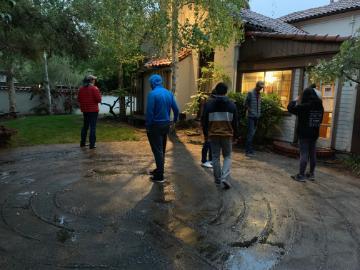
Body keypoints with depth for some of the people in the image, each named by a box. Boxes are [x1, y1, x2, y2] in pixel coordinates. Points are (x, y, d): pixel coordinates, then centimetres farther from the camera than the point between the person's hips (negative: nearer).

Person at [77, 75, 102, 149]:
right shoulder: (94, 88, -12)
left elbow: (79, 99, 9)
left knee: (85, 126, 18)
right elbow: (99, 100, -15)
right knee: (93, 127, -2)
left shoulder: (81, 89, 6)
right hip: (93, 110, -6)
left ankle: (83, 142, 24)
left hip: (84, 110, 6)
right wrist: (99, 95, 5)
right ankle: (92, 144, -3)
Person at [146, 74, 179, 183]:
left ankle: (159, 176, 2)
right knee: (162, 149, 19)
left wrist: (148, 125, -11)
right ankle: (159, 169, 33)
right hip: (166, 125, 7)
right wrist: (175, 120, 20)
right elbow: (176, 109, 5)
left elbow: (149, 111, -19)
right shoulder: (169, 93, 5)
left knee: (157, 151, -2)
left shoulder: (152, 94, -14)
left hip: (155, 125, -7)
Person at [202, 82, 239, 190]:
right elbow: (235, 121, 4)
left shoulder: (209, 103, -1)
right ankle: (225, 178, -6)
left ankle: (217, 179, 20)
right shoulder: (231, 104, 0)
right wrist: (236, 135, 14)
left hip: (213, 134, 0)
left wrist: (205, 133, 13)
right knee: (227, 156, 11)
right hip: (227, 134, 0)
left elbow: (204, 120, 2)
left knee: (215, 157, 11)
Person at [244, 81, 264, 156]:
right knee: (250, 133, -10)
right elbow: (246, 104, -6)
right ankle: (248, 151, -5)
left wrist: (259, 113, 11)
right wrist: (250, 110, -12)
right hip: (251, 116, -7)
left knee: (253, 133, 11)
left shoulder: (259, 94, 14)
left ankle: (250, 149, 19)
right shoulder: (250, 93, -6)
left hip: (257, 117, 7)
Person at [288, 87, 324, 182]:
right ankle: (311, 174, 23)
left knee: (304, 154, -4)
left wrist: (296, 101, 6)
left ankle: (301, 175, 0)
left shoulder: (304, 106, -16)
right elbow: (320, 120, 16)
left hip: (304, 134, -6)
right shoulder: (320, 106, 5)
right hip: (314, 134, 6)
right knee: (312, 154, 13)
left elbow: (290, 108, -10)